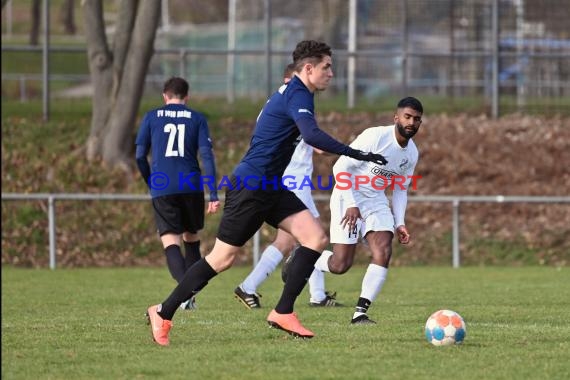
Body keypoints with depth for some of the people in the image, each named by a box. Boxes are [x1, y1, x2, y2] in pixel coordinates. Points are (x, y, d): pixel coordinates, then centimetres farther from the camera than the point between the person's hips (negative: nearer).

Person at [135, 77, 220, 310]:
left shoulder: (151, 118, 9)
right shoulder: (197, 119, 8)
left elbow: (140, 156, 7)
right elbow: (206, 155, 0)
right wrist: (213, 195, -2)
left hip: (162, 189, -1)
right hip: (192, 187, 1)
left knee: (170, 240, -3)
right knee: (191, 237, 19)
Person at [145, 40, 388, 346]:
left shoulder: (289, 92, 15)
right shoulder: (297, 95, -17)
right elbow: (312, 135, -34)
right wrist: (357, 154, -33)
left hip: (269, 188, 10)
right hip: (251, 186, -10)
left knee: (315, 238, -4)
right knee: (223, 258, -4)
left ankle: (283, 313, -2)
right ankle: (163, 313, 9)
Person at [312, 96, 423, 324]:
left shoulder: (412, 154, 2)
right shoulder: (375, 137, -21)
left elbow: (400, 189, 14)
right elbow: (341, 167, -18)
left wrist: (400, 223, 2)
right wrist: (351, 204, -23)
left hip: (376, 201, 6)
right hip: (349, 197, -6)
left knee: (383, 253, -16)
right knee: (341, 265, -10)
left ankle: (360, 312, -11)